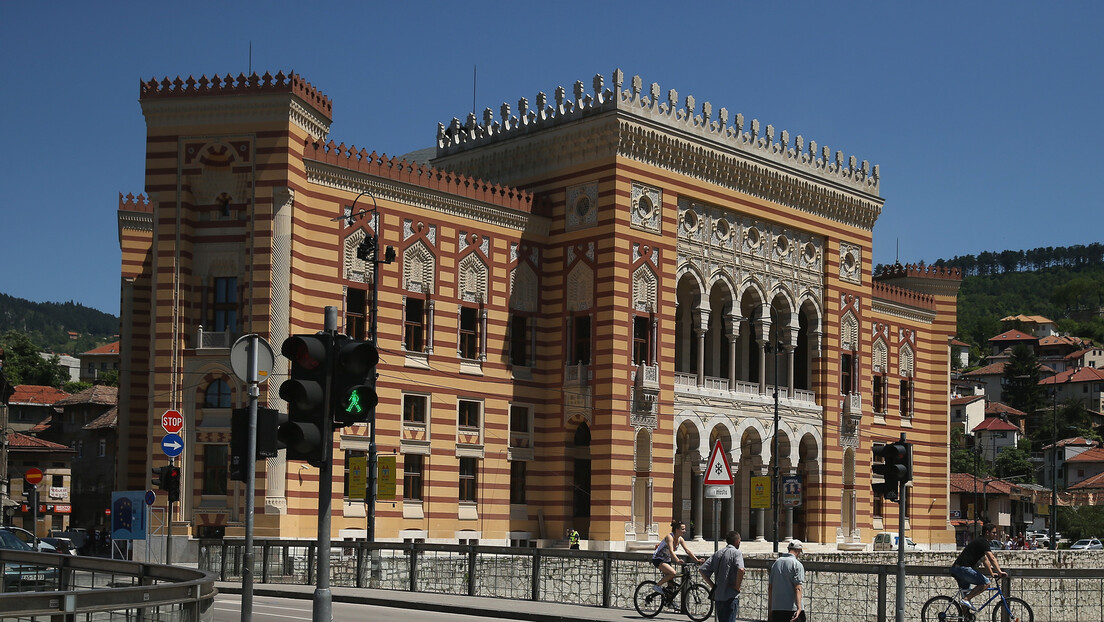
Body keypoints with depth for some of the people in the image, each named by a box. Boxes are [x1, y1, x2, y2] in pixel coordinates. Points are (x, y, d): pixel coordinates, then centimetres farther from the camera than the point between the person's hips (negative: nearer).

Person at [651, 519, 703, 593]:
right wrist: (678, 560, -49)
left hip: (667, 560, 8)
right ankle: (657, 586, -14)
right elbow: (671, 551, -35)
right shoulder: (669, 537, -23)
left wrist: (697, 560, -11)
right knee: (672, 573, -27)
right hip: (658, 559, -8)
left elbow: (688, 551, -1)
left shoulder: (680, 539, 0)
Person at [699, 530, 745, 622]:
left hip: (718, 595, 7)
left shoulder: (717, 554, 13)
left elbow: (703, 570, 10)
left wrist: (713, 586, 11)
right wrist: (737, 586, -13)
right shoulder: (736, 553, -7)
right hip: (731, 596, -7)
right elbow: (740, 569, -26)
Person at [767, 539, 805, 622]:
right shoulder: (797, 564, -7)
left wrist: (770, 607, 21)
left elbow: (770, 587, 14)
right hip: (792, 608, -6)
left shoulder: (776, 563, 12)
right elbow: (797, 588, -16)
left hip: (776, 607, 6)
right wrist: (799, 608, -22)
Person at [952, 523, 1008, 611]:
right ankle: (966, 600, -14)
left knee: (966, 594, 17)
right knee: (985, 582, -15)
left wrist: (992, 573, 28)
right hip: (963, 568, -11)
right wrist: (999, 572, -23)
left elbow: (985, 560, 30)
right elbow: (992, 558, -20)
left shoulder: (980, 541, 23)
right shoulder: (983, 542, -9)